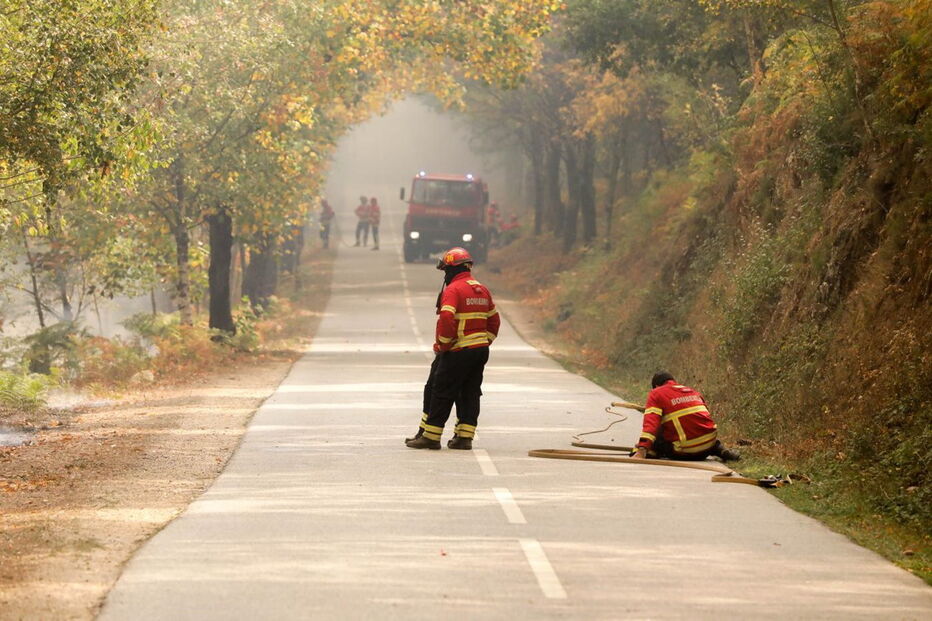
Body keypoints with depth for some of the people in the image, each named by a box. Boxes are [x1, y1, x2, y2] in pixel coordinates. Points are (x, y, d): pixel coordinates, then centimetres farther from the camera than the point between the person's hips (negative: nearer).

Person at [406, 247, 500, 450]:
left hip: (459, 352, -8)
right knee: (470, 394, 11)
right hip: (480, 350, 8)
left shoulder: (453, 290, -13)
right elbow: (494, 320, 19)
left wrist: (441, 345, -13)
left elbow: (446, 319, -23)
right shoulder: (482, 290, 13)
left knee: (442, 393, -1)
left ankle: (431, 437, 0)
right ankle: (465, 437, 10)